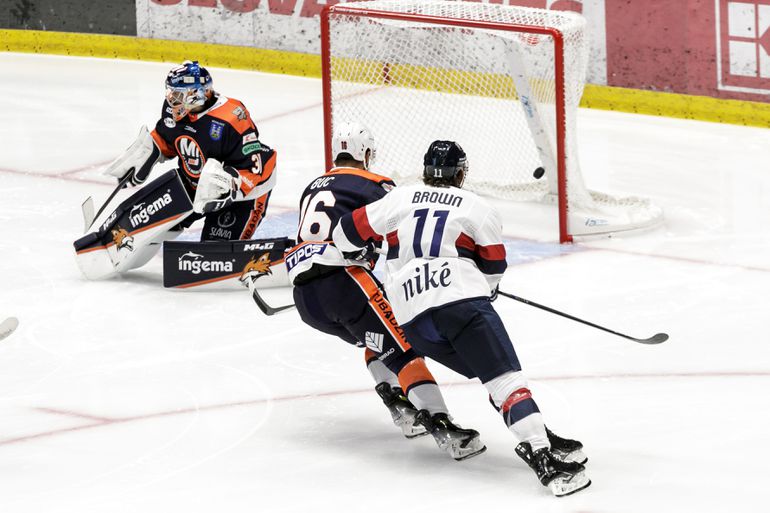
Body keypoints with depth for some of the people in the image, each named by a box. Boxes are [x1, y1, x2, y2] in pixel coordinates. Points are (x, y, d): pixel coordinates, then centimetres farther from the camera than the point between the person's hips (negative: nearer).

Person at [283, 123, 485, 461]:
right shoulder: (371, 185, 6)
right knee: (401, 348, -9)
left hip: (304, 297, 7)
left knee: (376, 338, 28)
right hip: (342, 280, -7)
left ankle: (400, 408, 14)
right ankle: (442, 427, -23)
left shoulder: (312, 188, 28)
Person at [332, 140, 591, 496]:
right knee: (505, 376, -13)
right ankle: (542, 457, -30)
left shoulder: (400, 199, 18)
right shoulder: (479, 209, 12)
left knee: (490, 371, 18)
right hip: (460, 300, -5)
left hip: (411, 319, 5)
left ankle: (540, 439, 9)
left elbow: (348, 233, 20)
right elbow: (493, 268, 17)